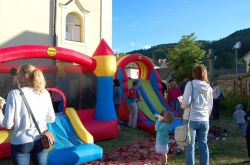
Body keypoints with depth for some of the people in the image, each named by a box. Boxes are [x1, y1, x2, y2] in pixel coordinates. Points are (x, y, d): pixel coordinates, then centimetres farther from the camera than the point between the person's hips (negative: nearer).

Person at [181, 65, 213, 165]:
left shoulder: (191, 84, -7)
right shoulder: (209, 88, 8)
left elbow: (186, 101, -16)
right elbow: (210, 107, 13)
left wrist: (182, 105, 5)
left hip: (191, 119, -4)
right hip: (204, 120, 5)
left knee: (190, 145, 2)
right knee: (203, 145, 12)